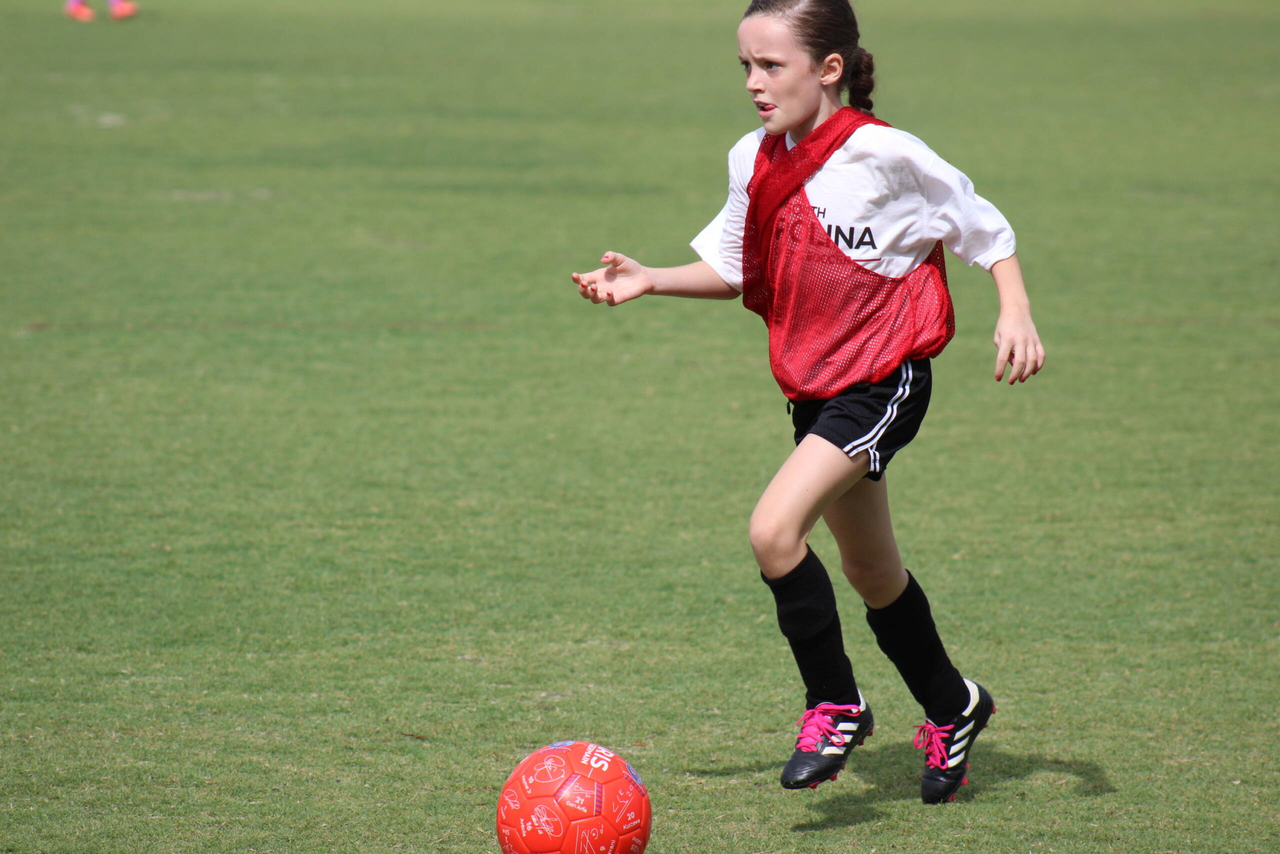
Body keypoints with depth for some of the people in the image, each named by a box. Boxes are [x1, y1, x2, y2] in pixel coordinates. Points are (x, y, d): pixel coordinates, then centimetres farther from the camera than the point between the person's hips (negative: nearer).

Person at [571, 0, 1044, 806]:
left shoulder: (882, 155, -17)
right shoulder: (753, 162, 1)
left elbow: (983, 225, -5)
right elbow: (732, 270, 14)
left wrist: (1016, 313, -16)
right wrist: (648, 280, 0)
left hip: (885, 383, -7)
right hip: (814, 387, 7)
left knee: (774, 530, -23)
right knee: (871, 570, 18)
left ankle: (836, 705, -4)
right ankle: (952, 709, 41)